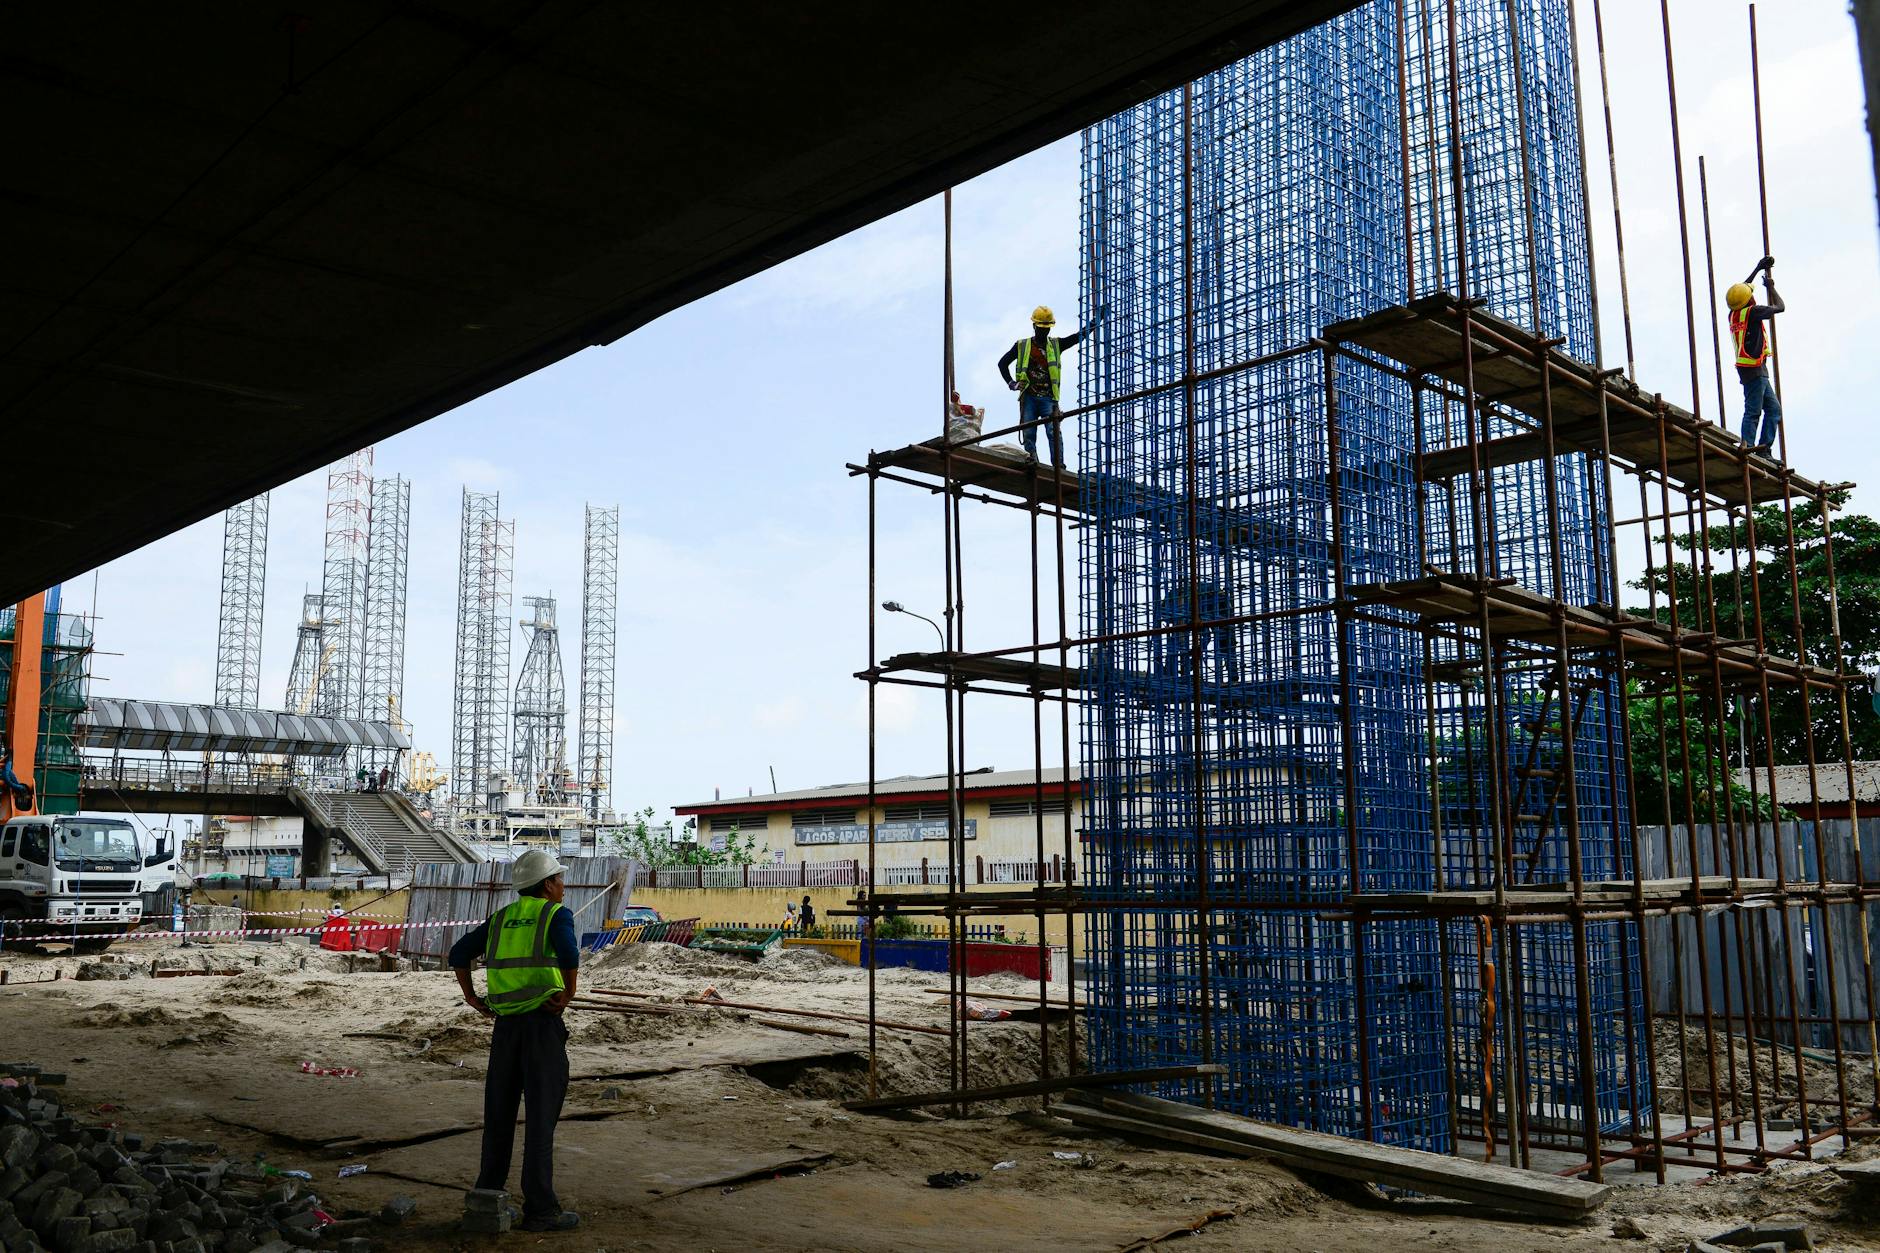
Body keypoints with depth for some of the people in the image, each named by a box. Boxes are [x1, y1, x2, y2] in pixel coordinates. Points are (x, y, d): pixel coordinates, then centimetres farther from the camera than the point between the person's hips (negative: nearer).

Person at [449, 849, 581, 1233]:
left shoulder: (502, 918, 15)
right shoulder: (557, 915, -4)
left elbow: (459, 953, 15)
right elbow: (569, 954, -24)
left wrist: (471, 998, 16)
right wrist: (569, 995, -12)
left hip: (505, 1024, 6)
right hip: (542, 1022, -6)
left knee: (500, 1110, 16)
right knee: (541, 1115, -2)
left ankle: (489, 1190, 24)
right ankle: (540, 1208, 0)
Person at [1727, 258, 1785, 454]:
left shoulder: (1734, 314, 11)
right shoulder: (1752, 312, -12)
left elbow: (1741, 289, 29)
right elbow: (1780, 307, 0)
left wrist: (1759, 269, 36)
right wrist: (1770, 287, 15)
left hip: (1754, 370, 9)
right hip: (1754, 369, -9)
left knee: (1774, 408, 11)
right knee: (1753, 412, -11)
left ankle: (1763, 450, 6)